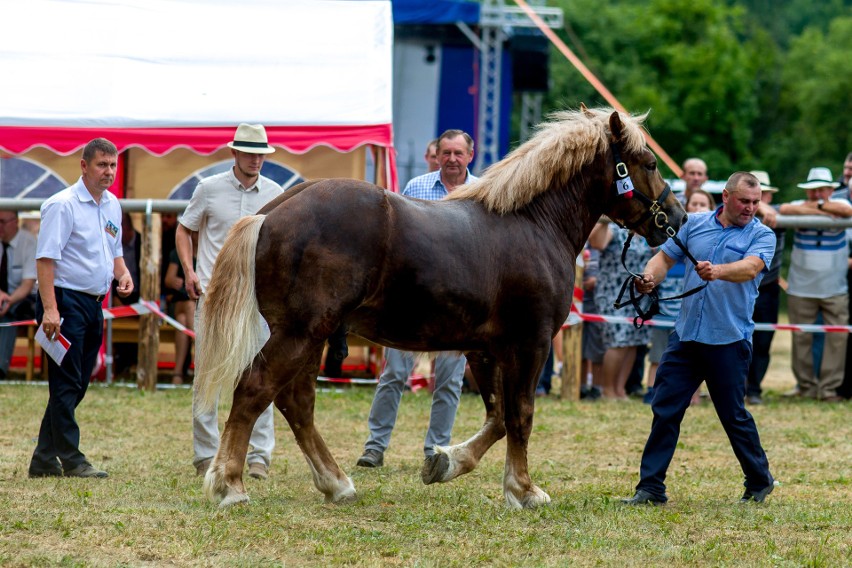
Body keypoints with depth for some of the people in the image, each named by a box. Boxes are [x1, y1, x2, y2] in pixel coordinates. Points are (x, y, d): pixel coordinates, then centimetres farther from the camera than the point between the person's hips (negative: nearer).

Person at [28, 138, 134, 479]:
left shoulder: (112, 206, 14)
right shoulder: (63, 205, -12)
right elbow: (45, 258, -17)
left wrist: (122, 273, 5)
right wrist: (49, 309, -24)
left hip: (94, 304, 9)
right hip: (66, 301, -9)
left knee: (76, 386, 9)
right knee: (66, 384, -8)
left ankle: (44, 461, 15)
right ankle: (70, 460, -7)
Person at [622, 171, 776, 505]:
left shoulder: (761, 235, -2)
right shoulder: (695, 224, 9)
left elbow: (751, 267, -20)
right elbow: (666, 257, 11)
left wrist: (718, 271, -40)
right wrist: (650, 277, -12)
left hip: (729, 340, -3)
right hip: (686, 335, 3)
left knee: (734, 416, 4)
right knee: (665, 411, -1)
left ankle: (760, 482, 23)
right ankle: (650, 488, 3)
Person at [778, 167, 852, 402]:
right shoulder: (800, 205, 4)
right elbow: (784, 210, -19)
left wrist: (816, 205, -14)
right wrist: (819, 211, -20)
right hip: (801, 289, 0)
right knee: (802, 338, 3)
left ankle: (829, 388, 0)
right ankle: (806, 386, 13)